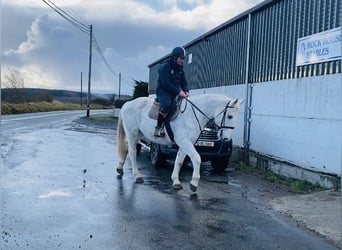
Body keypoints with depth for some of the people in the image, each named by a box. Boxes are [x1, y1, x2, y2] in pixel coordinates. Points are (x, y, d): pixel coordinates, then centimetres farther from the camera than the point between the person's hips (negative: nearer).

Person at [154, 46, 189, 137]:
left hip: (175, 93, 8)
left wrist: (186, 91, -8)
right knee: (166, 105, -36)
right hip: (163, 92, -8)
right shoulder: (165, 67, -12)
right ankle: (159, 128, -24)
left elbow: (184, 82, 15)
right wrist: (179, 91, -25)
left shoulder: (180, 69, 13)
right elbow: (165, 84, -20)